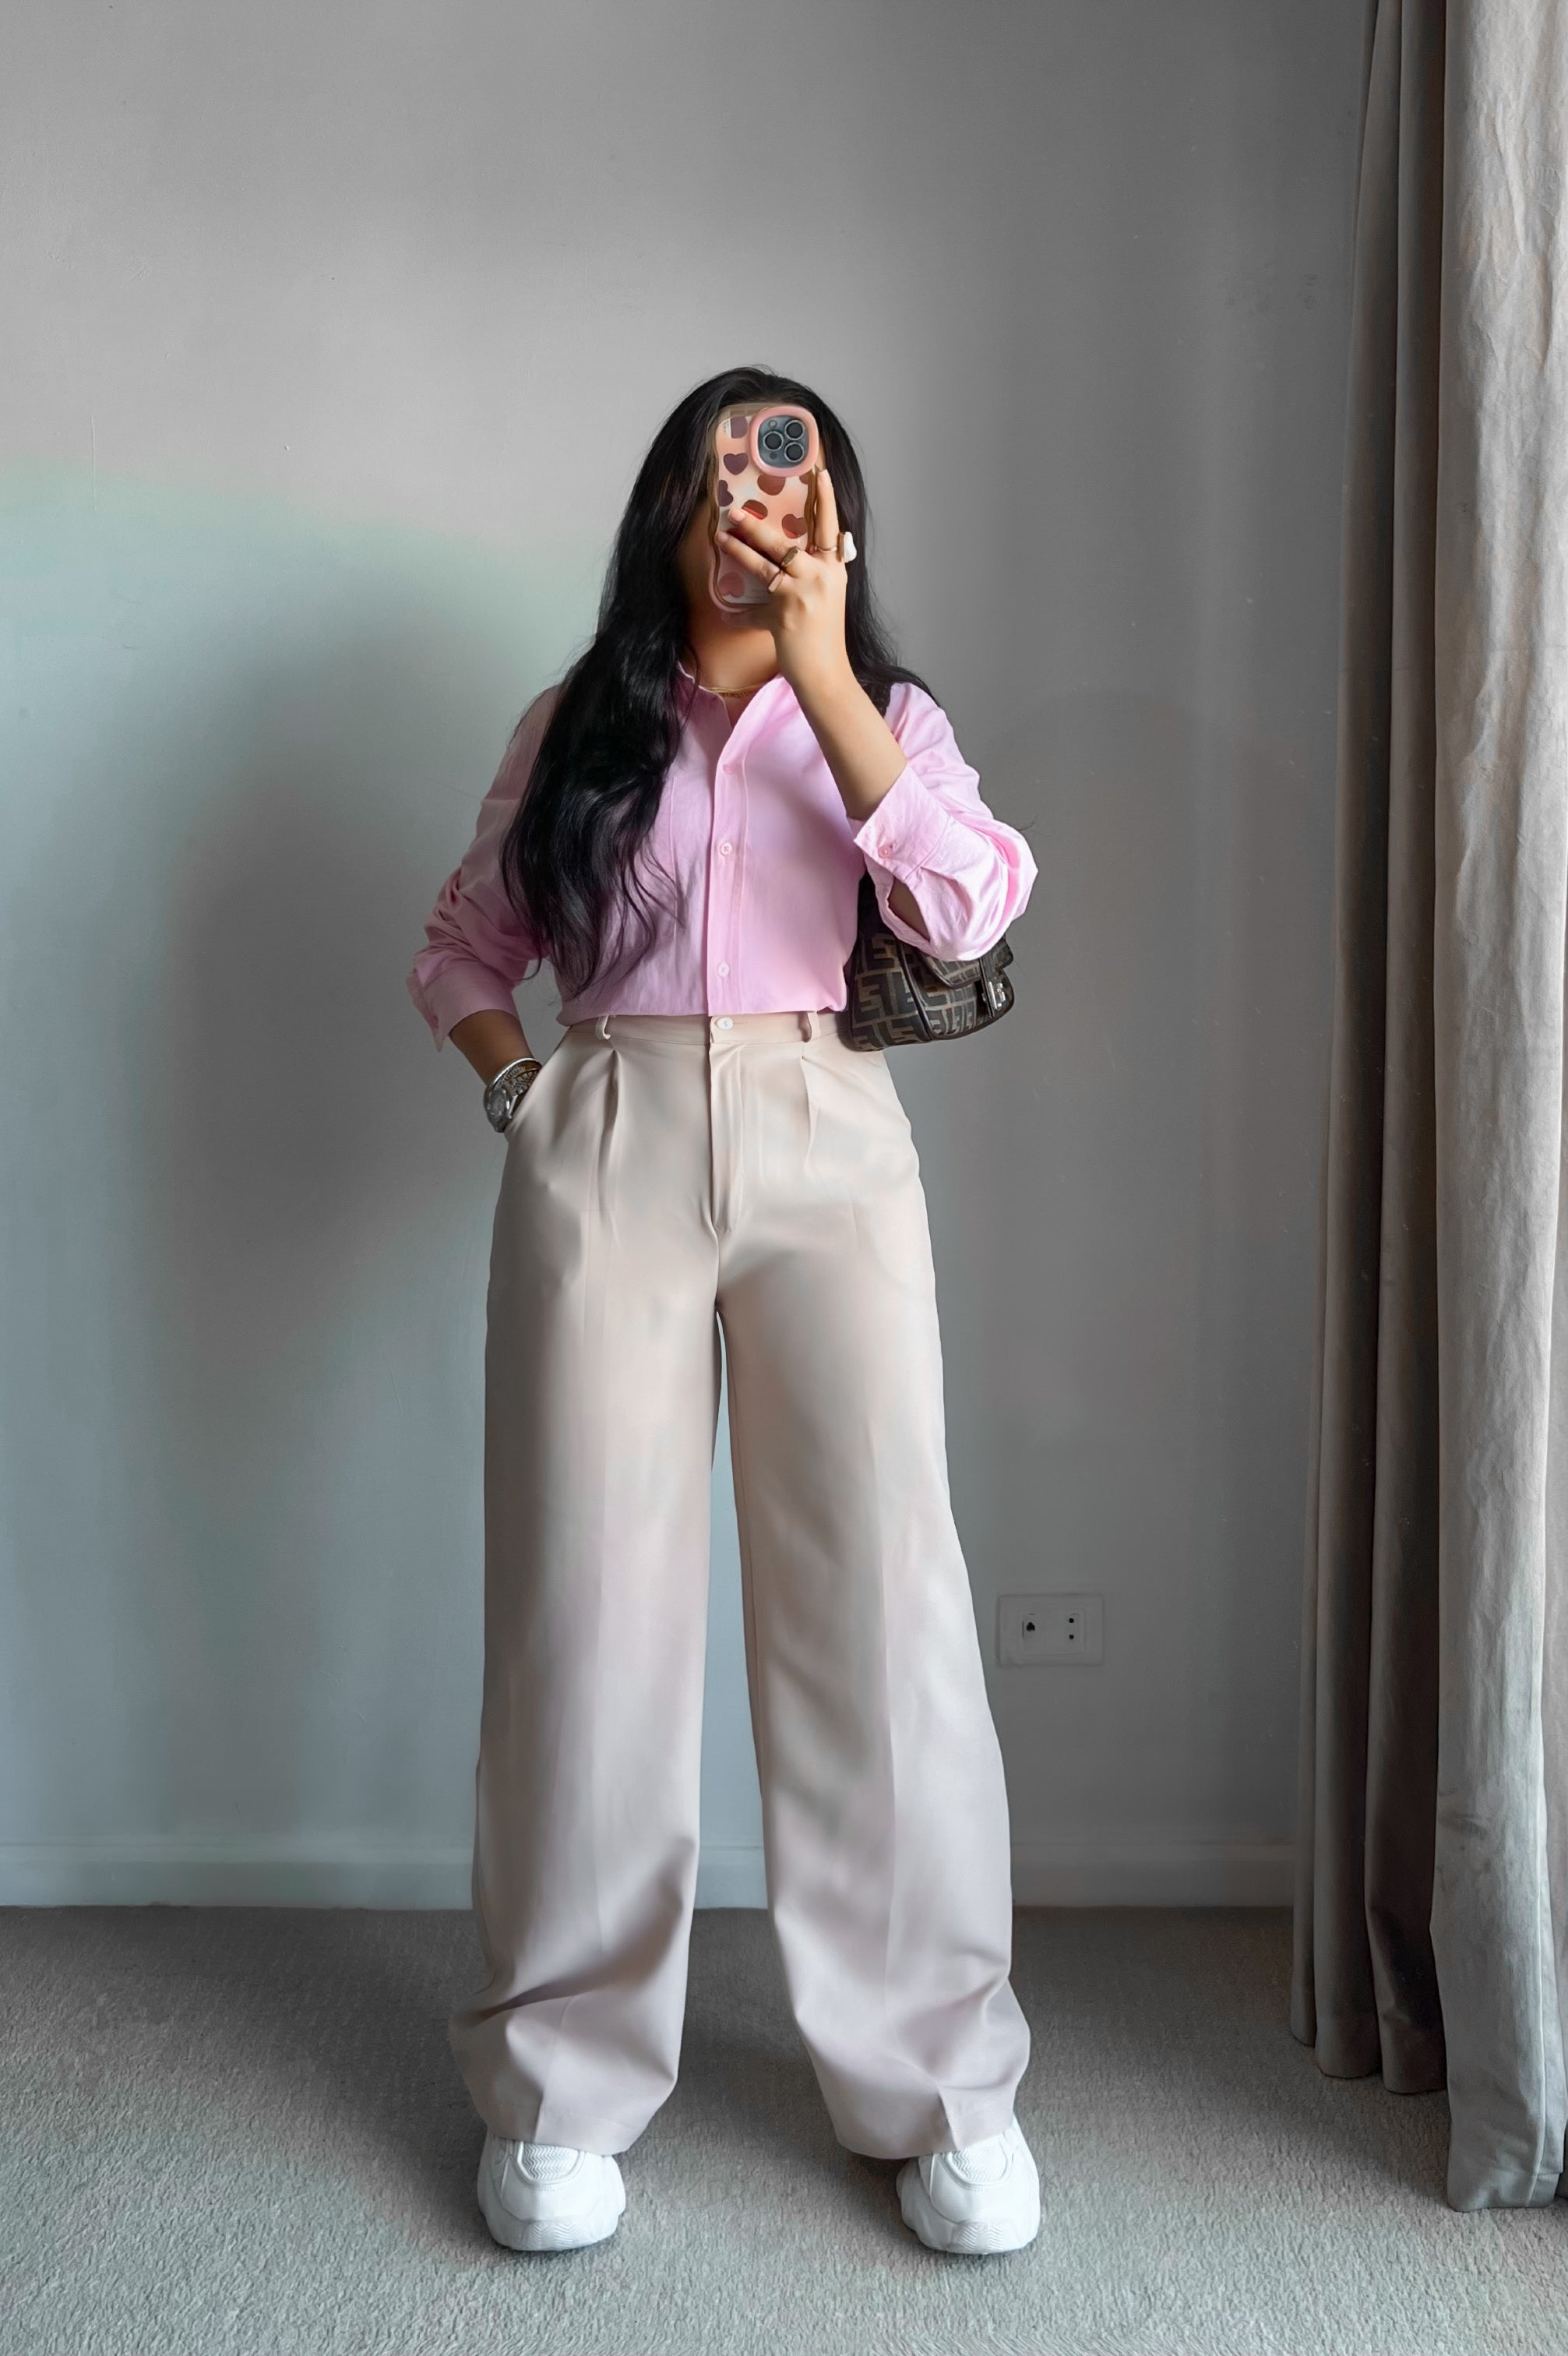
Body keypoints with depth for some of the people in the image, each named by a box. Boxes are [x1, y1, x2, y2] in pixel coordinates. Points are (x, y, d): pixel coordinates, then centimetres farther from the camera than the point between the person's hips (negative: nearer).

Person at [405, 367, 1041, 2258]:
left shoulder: (885, 716, 14)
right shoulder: (572, 726, 16)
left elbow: (964, 907, -6)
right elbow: (461, 944, 21)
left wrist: (818, 670, -10)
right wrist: (515, 1084, 2)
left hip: (825, 1146, 0)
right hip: (601, 1153, 1)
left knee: (879, 1593, -5)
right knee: (587, 1599, -1)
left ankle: (938, 2081, 8)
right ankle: (565, 2083, 13)